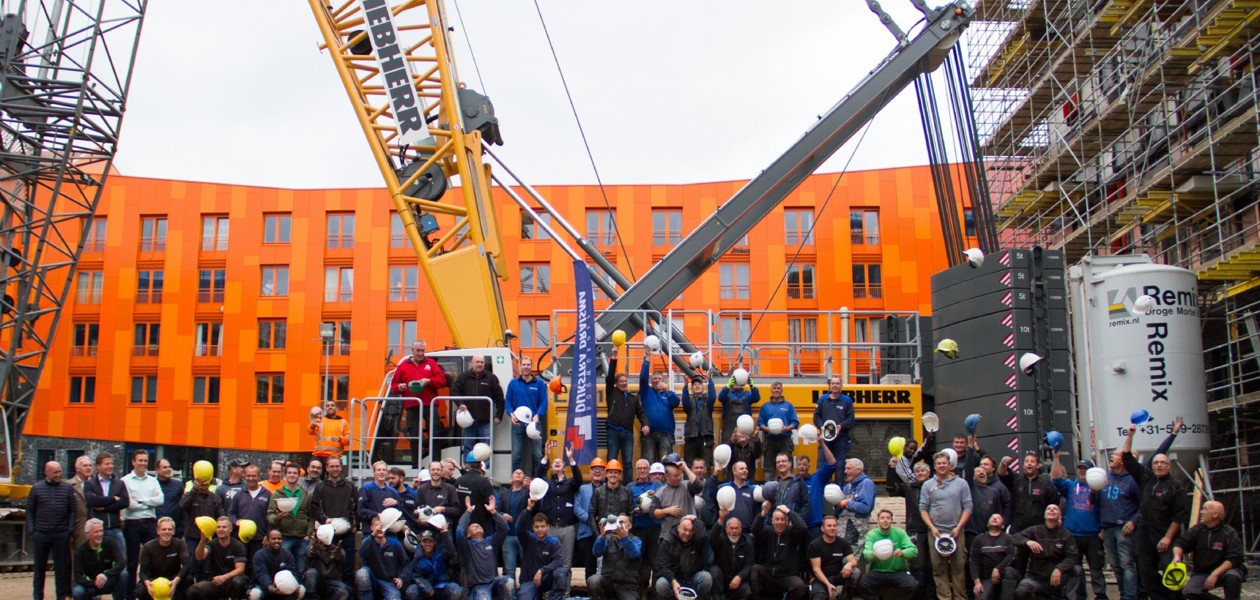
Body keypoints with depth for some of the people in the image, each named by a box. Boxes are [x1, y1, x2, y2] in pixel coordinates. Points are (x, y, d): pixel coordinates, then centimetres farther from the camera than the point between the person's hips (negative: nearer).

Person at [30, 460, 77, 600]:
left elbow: (72, 511, 4)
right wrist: (31, 531, -2)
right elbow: (29, 511, 4)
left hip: (61, 535, 0)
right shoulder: (37, 488, 1)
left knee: (62, 567, 4)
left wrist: (70, 531, -3)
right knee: (40, 567, 10)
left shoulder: (68, 488, 2)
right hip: (41, 534, 0)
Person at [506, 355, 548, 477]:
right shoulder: (513, 383, 8)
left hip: (534, 423, -1)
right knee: (516, 454, 3)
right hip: (517, 423, 1)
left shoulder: (540, 383, 4)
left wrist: (538, 415, -15)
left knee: (537, 454, 0)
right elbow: (507, 401, 8)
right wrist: (511, 414, -10)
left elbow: (543, 402, 1)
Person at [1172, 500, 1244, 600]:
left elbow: (1234, 559, -18)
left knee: (1233, 577, -37)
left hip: (1223, 571, -3)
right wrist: (1177, 556, -23)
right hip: (1202, 573, 3)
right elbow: (1180, 544, 0)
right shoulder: (1196, 530, 1)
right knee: (1189, 591, -25)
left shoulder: (1229, 533, -11)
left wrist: (1215, 574, -28)